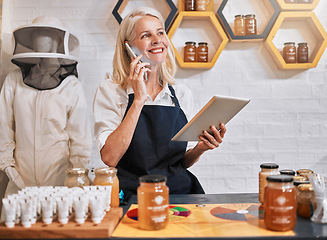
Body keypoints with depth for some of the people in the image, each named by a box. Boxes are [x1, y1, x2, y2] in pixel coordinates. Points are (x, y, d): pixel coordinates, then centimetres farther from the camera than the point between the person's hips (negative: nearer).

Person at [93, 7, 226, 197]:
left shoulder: (182, 94, 8)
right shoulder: (110, 91, -2)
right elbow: (109, 158, -16)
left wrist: (199, 149, -6)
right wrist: (139, 100, -16)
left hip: (180, 193, 4)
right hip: (131, 195, -3)